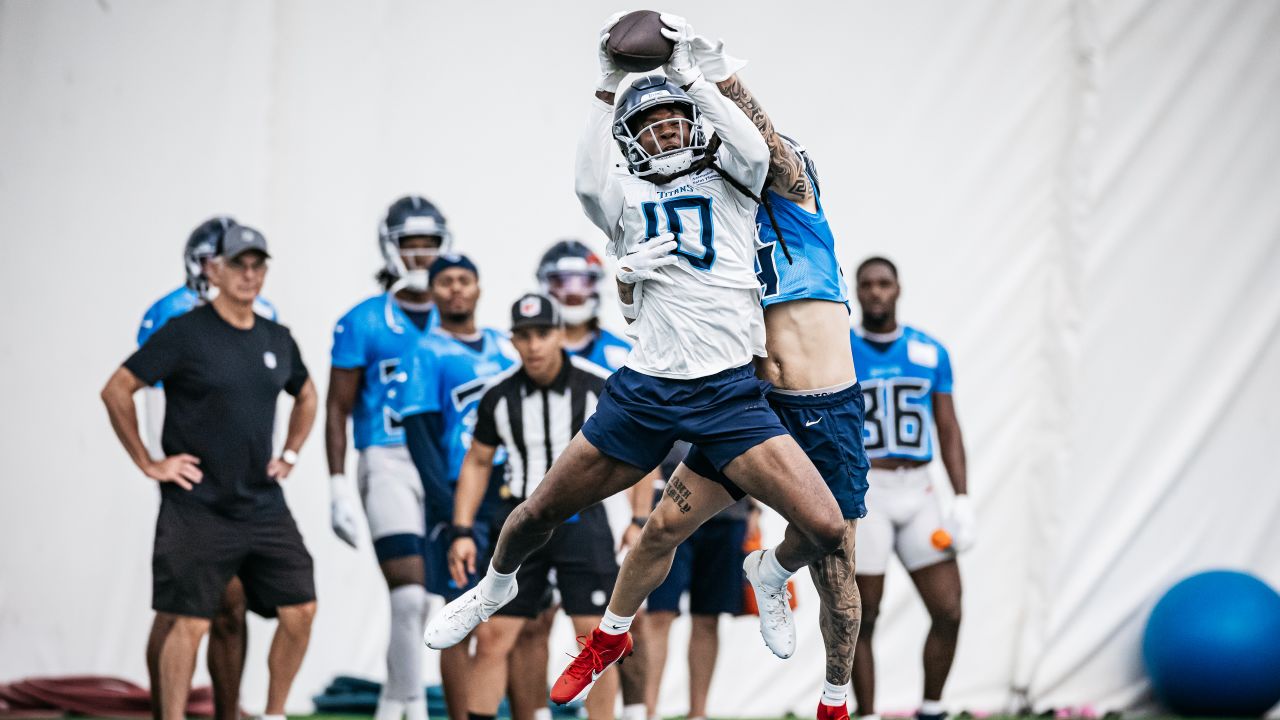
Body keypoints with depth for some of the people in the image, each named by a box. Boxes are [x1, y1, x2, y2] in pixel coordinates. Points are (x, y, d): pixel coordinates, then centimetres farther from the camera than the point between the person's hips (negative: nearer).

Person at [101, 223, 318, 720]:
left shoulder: (277, 341, 10)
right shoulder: (185, 334, -8)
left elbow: (306, 396, 30)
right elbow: (117, 391, -7)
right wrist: (147, 464, -7)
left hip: (264, 506, 6)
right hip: (198, 507, -6)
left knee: (300, 610, 0)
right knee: (190, 624, -6)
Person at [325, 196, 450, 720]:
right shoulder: (363, 324, 0)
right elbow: (338, 409, 1)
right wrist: (339, 486, -7)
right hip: (387, 464, -4)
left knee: (416, 603, 8)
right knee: (409, 596, -14)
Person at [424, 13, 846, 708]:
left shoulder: (727, 183, 11)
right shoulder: (627, 197, 11)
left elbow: (753, 149, -12)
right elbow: (589, 183, -13)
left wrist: (687, 73, -9)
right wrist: (607, 87, -12)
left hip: (730, 391, -1)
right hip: (645, 389, 1)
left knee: (825, 529, -16)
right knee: (539, 512, 8)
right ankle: (495, 586, 43)